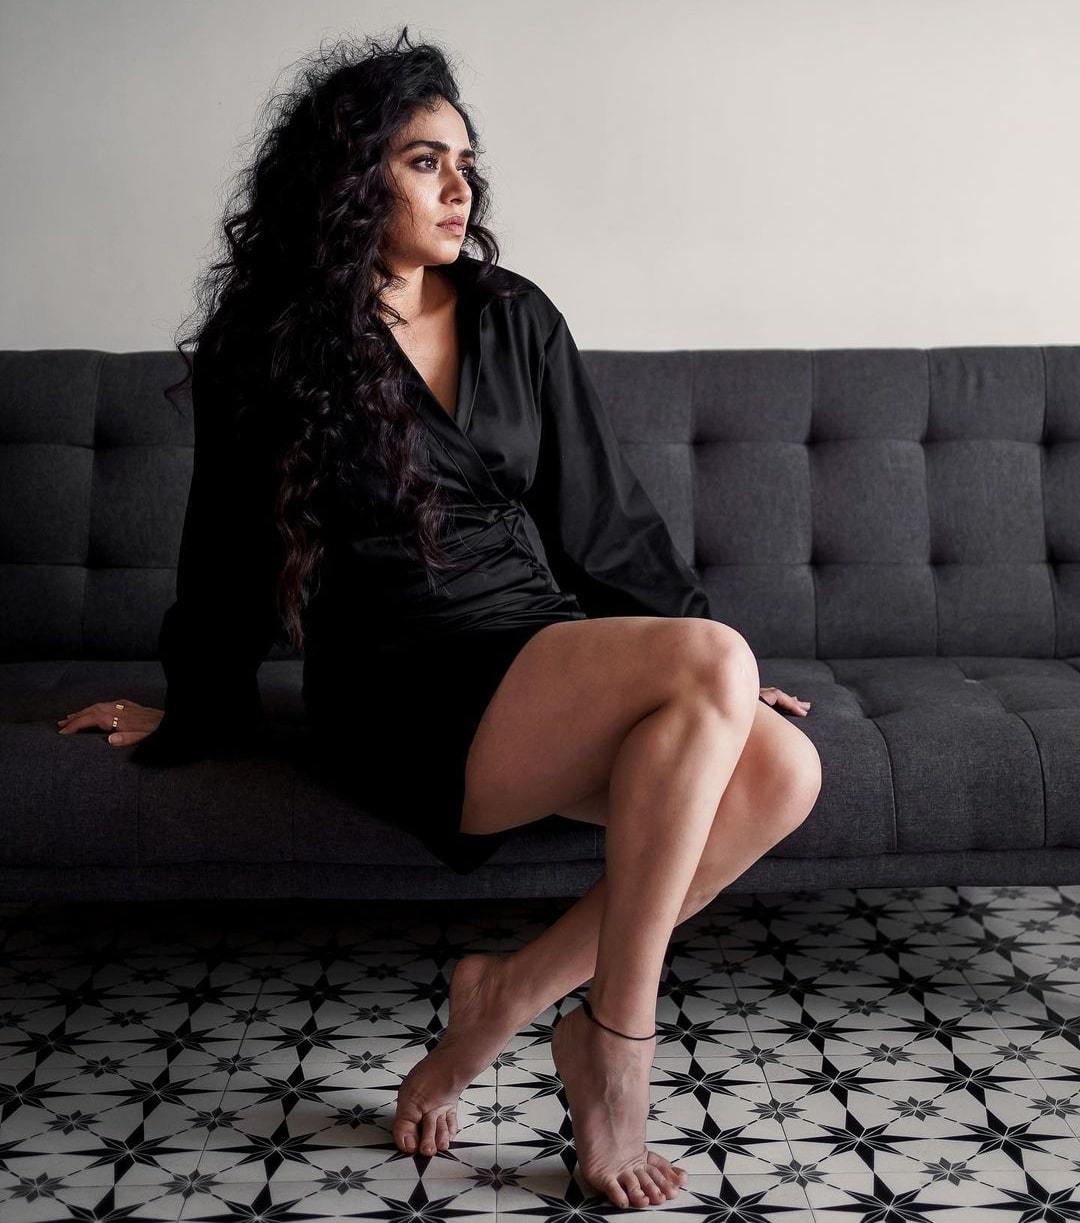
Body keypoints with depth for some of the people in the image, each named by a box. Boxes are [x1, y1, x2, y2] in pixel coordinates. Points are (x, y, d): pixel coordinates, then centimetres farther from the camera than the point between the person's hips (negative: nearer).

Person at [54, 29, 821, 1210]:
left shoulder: (515, 318, 13)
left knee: (780, 770, -24)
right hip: (406, 691, -5)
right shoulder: (274, 346, 3)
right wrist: (194, 711, 21)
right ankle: (617, 1038, -21)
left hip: (544, 646, 5)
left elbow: (604, 515, 16)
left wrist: (703, 664, 12)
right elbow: (228, 555, 12)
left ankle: (517, 990, -12)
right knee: (711, 664, -31)